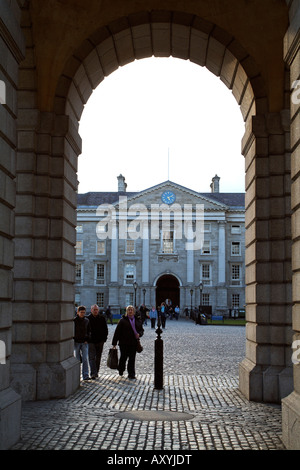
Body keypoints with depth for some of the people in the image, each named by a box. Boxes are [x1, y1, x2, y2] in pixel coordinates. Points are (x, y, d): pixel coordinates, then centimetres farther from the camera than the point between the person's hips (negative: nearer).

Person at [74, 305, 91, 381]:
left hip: (84, 343, 2)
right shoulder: (74, 320, -4)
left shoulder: (86, 320, 5)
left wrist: (87, 339, 1)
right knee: (77, 360, 6)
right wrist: (73, 340, -7)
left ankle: (85, 375, -8)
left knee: (85, 359, -8)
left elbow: (89, 331, 14)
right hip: (76, 342, -2)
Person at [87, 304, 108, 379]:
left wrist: (104, 338, 2)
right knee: (92, 358, -10)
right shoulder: (88, 318, -3)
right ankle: (93, 374, -15)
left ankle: (96, 372, 23)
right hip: (91, 341, -3)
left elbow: (105, 329, 11)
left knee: (98, 357, 12)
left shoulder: (102, 318, 5)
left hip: (100, 341, 3)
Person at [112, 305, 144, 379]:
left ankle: (131, 374, 6)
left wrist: (139, 334, -6)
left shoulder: (138, 320, 9)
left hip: (134, 343, 2)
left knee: (132, 359, 1)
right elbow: (117, 332, -4)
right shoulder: (123, 320, -3)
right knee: (123, 357, 8)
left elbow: (141, 330, 18)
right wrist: (114, 343, -7)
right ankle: (121, 370, 34)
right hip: (124, 343, -2)